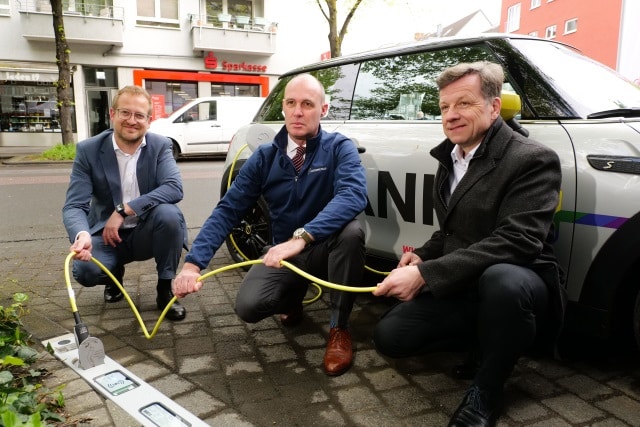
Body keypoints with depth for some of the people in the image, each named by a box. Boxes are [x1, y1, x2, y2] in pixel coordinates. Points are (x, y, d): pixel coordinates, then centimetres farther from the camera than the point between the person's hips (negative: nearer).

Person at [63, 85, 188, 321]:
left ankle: (165, 290, -11)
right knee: (85, 270, -28)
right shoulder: (88, 150, -9)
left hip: (147, 232, 0)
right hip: (108, 234, 1)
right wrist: (82, 235, -39)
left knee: (169, 213, -32)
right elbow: (74, 205, -15)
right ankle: (115, 275, 13)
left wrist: (123, 210, -31)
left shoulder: (160, 146, -8)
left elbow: (174, 188, -24)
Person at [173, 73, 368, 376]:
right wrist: (193, 263, -23)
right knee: (248, 306, -23)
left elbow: (354, 195, -32)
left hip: (326, 248, -2)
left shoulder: (339, 147, -12)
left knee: (351, 231, -35)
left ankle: (339, 328, -12)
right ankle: (293, 297, 15)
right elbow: (228, 210, -9)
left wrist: (301, 237, -45)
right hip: (283, 254, 2)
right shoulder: (264, 157, -4)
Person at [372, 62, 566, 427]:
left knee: (502, 280, -41)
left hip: (515, 285, -6)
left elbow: (517, 241, -29)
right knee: (389, 336, -8)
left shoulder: (533, 159, -17)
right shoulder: (450, 159, 8)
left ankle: (486, 391, -12)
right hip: (461, 290, 7)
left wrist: (425, 274, -33)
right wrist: (423, 257, -3)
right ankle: (489, 344, 13)